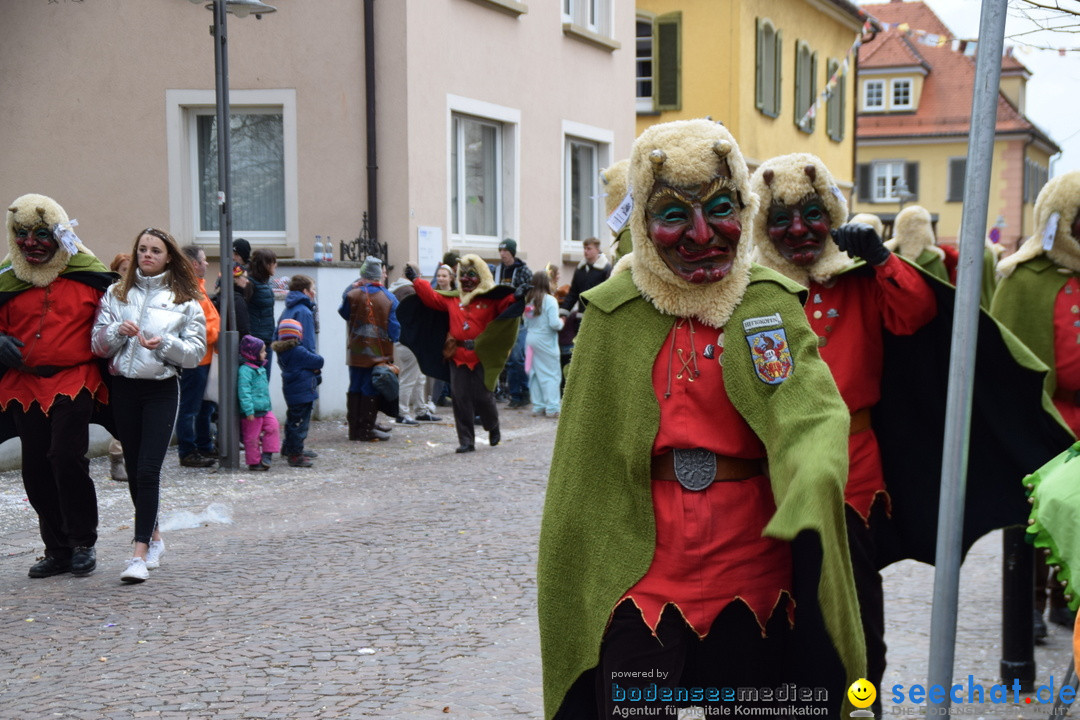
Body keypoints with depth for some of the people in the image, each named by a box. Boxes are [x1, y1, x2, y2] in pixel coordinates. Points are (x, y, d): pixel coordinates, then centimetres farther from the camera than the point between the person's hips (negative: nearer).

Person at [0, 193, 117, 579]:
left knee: (66, 458, -14)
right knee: (36, 469, 6)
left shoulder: (89, 274, 0)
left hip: (74, 382, -4)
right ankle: (57, 550, 19)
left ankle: (83, 543, 4)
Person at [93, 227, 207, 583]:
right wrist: (118, 331, -13)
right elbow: (98, 345, 6)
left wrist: (165, 343, -19)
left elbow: (196, 352, -2)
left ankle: (140, 553, -14)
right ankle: (154, 537, 28)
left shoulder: (185, 300, 2)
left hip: (162, 389, -3)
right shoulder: (116, 294, 9)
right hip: (124, 388, 3)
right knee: (134, 469, 10)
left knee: (148, 470, -12)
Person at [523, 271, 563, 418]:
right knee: (551, 374, 0)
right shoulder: (549, 300, -13)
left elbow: (526, 323, 9)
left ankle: (538, 406, 16)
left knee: (535, 373, 12)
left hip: (532, 338, 6)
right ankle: (552, 408, -1)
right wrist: (561, 322, 1)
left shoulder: (529, 300, 6)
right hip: (546, 341, -6)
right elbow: (554, 323, -18)